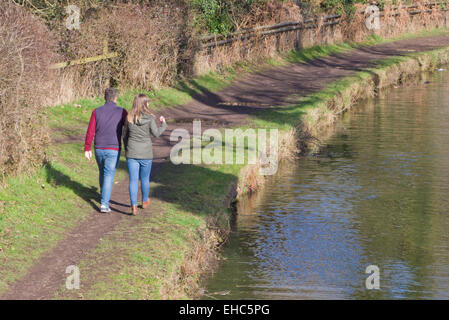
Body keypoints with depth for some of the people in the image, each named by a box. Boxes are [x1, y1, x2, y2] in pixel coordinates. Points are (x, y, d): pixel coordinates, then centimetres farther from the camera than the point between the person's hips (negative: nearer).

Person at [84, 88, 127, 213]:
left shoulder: (96, 112, -1)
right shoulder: (122, 112, -6)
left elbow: (90, 132, -4)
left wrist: (87, 149, 2)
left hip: (99, 149, 3)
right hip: (113, 150, -3)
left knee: (103, 172, 23)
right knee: (109, 176, -3)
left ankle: (105, 195, 42)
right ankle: (104, 204, -13)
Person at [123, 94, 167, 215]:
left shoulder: (129, 118, -3)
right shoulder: (149, 118, -11)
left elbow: (125, 135, 6)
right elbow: (156, 133, -6)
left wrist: (127, 149, 21)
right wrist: (163, 124, 12)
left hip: (132, 154, 1)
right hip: (146, 154, -1)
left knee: (133, 180, 4)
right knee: (145, 178, 18)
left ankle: (134, 206, -4)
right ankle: (145, 201, 36)